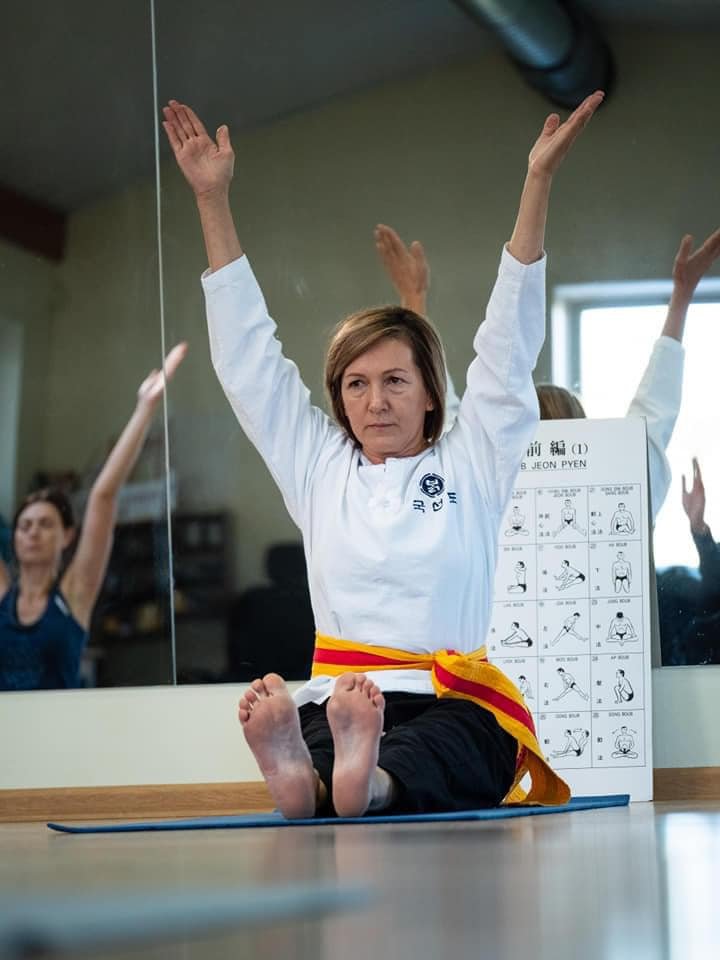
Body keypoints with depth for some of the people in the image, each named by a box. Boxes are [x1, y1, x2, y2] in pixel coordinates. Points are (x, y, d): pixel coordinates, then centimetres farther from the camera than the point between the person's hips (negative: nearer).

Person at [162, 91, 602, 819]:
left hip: (454, 709, -1)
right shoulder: (319, 468, 21)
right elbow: (247, 355, 22)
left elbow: (510, 341, 11)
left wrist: (538, 181, 6)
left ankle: (370, 779, -70)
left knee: (415, 766, -39)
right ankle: (303, 776, -69)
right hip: (334, 700, 2)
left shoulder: (471, 464, 16)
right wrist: (213, 199, 20)